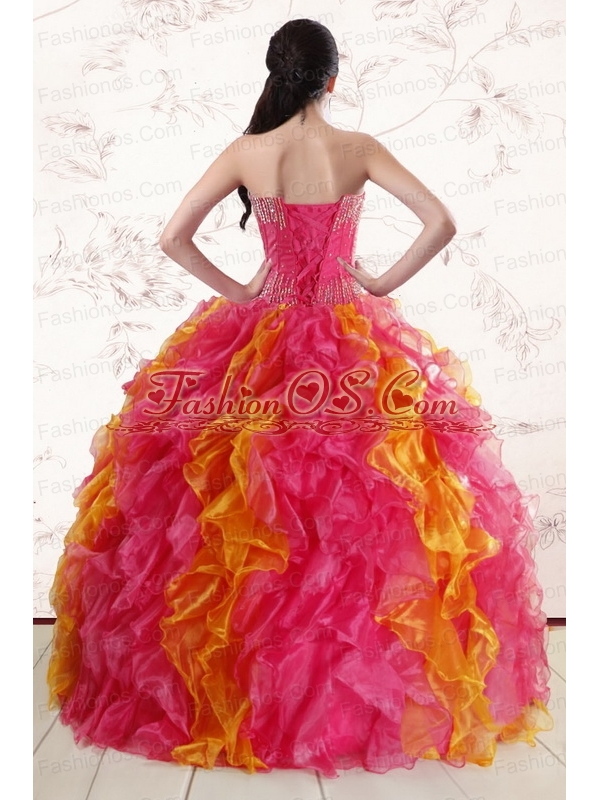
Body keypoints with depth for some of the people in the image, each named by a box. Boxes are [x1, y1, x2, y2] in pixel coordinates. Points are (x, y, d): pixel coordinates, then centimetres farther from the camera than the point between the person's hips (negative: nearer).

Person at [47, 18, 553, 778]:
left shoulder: (245, 153, -2)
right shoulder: (359, 149, -4)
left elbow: (172, 237, -5)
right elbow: (441, 223, -9)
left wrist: (235, 292, 4)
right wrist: (384, 284, 1)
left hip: (260, 341, 1)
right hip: (352, 344, 0)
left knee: (242, 508, 11)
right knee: (360, 514, 9)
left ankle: (233, 687, 22)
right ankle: (357, 693, 19)